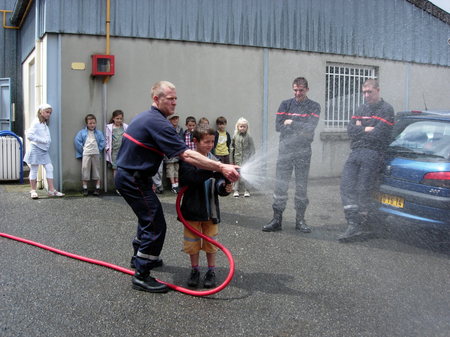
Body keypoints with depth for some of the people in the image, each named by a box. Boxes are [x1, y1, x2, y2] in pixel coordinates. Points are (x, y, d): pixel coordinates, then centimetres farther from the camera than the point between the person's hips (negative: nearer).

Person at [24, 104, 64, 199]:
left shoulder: (45, 124, 13)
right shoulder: (36, 123, -12)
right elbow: (29, 135, -22)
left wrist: (48, 141, 2)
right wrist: (43, 140, -21)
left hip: (44, 150, 8)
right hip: (35, 149, -8)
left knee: (49, 168, 1)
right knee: (34, 170, 3)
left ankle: (51, 190, 3)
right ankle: (33, 190, 14)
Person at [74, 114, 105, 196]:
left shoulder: (99, 133, 7)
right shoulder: (82, 132, 4)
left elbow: (102, 142, 5)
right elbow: (77, 141, 1)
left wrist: (99, 149, -3)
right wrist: (82, 150, -2)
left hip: (96, 154, 1)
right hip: (86, 154, -1)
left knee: (96, 171, 4)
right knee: (85, 171, 0)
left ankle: (97, 188, 9)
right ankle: (85, 189, 5)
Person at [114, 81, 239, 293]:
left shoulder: (144, 117, 12)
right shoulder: (158, 123, -21)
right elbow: (186, 155, -29)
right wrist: (221, 168, -31)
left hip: (127, 175, 11)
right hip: (134, 180, -11)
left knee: (148, 216, 26)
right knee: (155, 224, -8)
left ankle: (140, 257, 44)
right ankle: (141, 276, -3)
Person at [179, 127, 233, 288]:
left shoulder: (214, 160, -1)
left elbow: (218, 188, -1)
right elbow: (188, 178, -27)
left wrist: (225, 188, -24)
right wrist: (211, 172, -35)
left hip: (211, 209, 2)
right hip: (192, 209, -2)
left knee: (210, 242, 12)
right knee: (193, 242, 11)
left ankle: (211, 272, 28)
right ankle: (195, 270, 30)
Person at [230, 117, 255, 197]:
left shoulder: (248, 137, -2)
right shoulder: (235, 136, 3)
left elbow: (252, 149, 1)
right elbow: (232, 148, 9)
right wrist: (232, 160, 8)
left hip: (246, 159, -2)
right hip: (237, 159, 2)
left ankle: (246, 190, 3)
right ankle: (236, 190, 12)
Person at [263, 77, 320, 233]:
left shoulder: (314, 107, 5)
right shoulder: (285, 104, 9)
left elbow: (310, 127, -10)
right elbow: (278, 126, -3)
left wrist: (291, 123, -7)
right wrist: (301, 129, -7)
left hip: (303, 150, -1)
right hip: (285, 149, 1)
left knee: (302, 186, 5)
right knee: (280, 185, -1)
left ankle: (300, 220, 14)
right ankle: (277, 220, 4)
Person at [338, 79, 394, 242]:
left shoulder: (386, 109, 1)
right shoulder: (362, 108, 23)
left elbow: (378, 134, -11)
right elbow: (350, 129, 11)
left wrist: (359, 130, 1)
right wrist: (365, 130, -4)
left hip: (373, 154, -6)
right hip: (355, 152, 6)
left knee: (363, 190, -8)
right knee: (346, 187, -7)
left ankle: (363, 227, 3)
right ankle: (353, 225, -10)